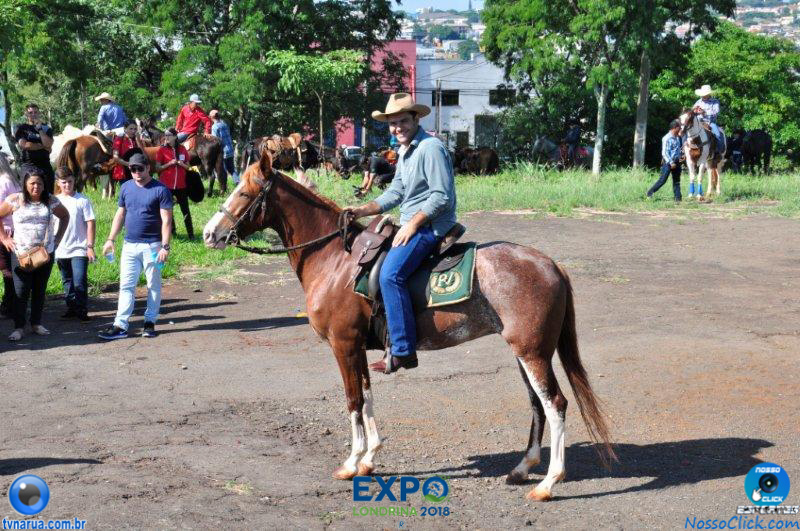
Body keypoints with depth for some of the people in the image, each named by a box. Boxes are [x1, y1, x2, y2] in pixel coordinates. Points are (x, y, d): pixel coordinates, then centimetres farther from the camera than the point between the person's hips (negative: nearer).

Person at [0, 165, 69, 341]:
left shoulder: (50, 200, 1)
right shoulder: (15, 200, -6)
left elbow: (65, 216, 17)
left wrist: (58, 238, 10)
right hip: (21, 254, -3)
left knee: (40, 290, 11)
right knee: (21, 292, -3)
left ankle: (36, 323, 23)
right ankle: (18, 327, 4)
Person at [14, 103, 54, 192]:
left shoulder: (46, 128, 14)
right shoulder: (21, 128, 10)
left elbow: (48, 144, -4)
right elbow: (24, 145, -6)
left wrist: (39, 129, -5)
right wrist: (42, 146, -2)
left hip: (45, 165, 2)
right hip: (28, 164, -2)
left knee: (49, 193, -7)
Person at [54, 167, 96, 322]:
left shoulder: (82, 200, -6)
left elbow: (90, 223, -6)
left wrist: (90, 246, -11)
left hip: (79, 250, -4)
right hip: (61, 250, 5)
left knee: (79, 283, -9)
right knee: (67, 283, 13)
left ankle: (82, 310, 2)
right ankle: (71, 308, 24)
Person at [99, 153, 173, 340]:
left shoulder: (160, 190, -7)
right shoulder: (126, 188, 7)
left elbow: (166, 220, -10)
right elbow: (120, 214, 15)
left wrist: (165, 246, -17)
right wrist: (111, 239, 9)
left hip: (152, 246, -4)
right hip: (130, 245, 4)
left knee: (153, 285, 6)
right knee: (126, 286, 0)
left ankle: (150, 322, 17)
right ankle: (120, 326, -2)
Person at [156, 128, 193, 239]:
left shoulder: (182, 149, 5)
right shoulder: (162, 150, 0)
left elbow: (187, 166, 12)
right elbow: (157, 168, -3)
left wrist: (181, 164, -9)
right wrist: (169, 164, -16)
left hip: (181, 185, 1)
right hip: (166, 185, -1)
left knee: (185, 209, 1)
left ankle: (191, 234, 3)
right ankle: (171, 232, 16)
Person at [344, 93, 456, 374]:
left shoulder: (431, 148, -14)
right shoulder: (404, 153, 18)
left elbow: (442, 196, -20)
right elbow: (395, 193, 21)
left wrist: (412, 224, -21)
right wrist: (363, 210, 9)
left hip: (429, 226, -11)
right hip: (411, 226, 11)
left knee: (390, 274, -26)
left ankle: (403, 350, -25)